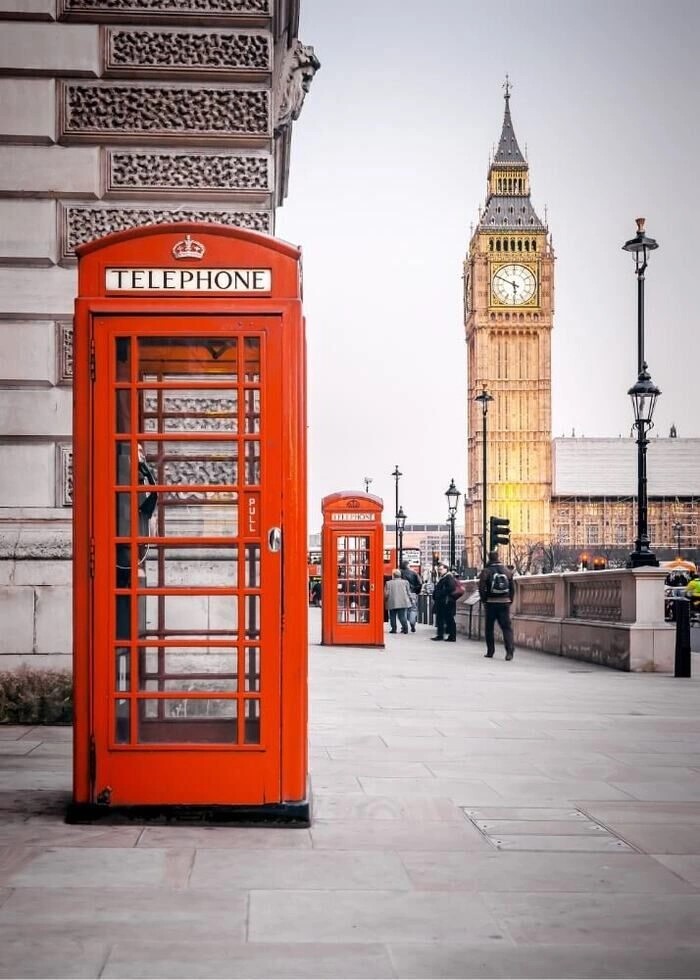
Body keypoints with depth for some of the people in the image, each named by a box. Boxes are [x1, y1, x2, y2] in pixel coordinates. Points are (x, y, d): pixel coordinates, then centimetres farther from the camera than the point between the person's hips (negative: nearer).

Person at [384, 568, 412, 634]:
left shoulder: (388, 583, -1)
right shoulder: (405, 582, 4)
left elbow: (386, 594, -3)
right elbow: (408, 592, 7)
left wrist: (385, 600, 14)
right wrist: (409, 600, 19)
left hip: (392, 604, -1)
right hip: (403, 603, 1)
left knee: (392, 616, 8)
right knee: (402, 616, 3)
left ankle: (393, 629, 5)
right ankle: (405, 628, -7)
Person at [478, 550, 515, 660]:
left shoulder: (486, 571, -5)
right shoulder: (507, 571, 6)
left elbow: (481, 588, -11)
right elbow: (512, 588, 7)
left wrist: (484, 600, 0)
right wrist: (510, 600, 13)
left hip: (491, 603, -2)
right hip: (505, 603, 2)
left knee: (489, 628, 11)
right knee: (507, 627, -1)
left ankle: (490, 651, 14)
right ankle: (509, 652, -15)